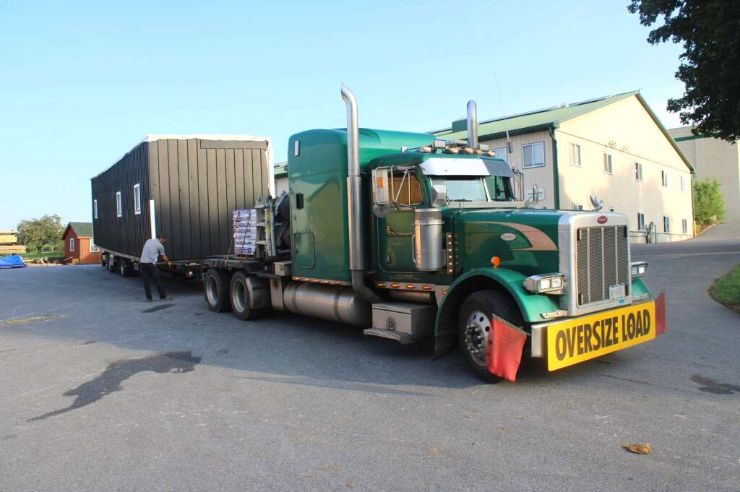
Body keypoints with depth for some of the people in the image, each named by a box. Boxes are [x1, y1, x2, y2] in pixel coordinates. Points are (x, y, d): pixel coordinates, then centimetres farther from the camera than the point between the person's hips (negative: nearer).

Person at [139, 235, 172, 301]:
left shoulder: (148, 241, 16)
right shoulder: (160, 246, 3)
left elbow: (143, 251, 18)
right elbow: (164, 257, 14)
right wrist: (168, 262, 31)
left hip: (142, 263, 5)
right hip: (151, 264, -5)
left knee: (146, 281, 8)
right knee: (157, 281, 2)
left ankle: (149, 298, 10)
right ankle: (163, 297, 7)